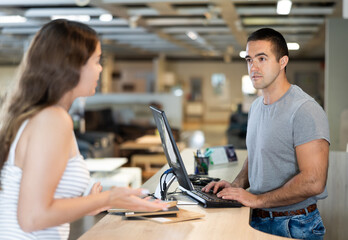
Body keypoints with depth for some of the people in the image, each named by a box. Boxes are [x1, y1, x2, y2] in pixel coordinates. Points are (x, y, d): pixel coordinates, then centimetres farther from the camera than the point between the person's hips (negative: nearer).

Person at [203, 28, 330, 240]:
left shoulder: (305, 110, -17)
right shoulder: (256, 107, 11)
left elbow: (313, 182, -24)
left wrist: (257, 200, -20)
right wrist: (237, 185, 4)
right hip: (257, 221, 7)